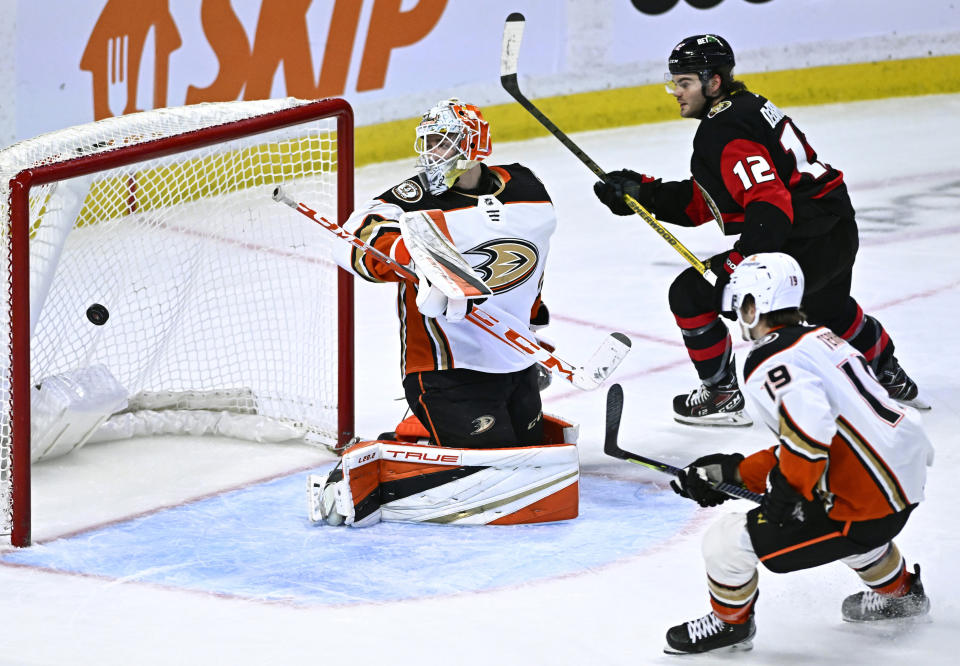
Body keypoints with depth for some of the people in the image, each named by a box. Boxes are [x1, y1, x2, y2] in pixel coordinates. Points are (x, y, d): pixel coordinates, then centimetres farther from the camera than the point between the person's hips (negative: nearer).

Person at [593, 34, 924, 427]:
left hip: (802, 244, -11)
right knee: (828, 308, 40)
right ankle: (890, 377, 60)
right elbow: (701, 203, 14)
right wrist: (643, 193, 8)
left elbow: (770, 206, -30)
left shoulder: (724, 132, -19)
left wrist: (739, 267, -36)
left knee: (690, 294, -4)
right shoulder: (744, 108, 13)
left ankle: (725, 396, 8)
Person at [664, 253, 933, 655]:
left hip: (868, 507, -9)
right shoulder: (820, 338, 15)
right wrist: (733, 471, 15)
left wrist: (785, 490, -20)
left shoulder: (770, 362, -13)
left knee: (726, 543, -2)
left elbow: (810, 423, -32)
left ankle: (730, 623, 25)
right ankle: (898, 592, 58)